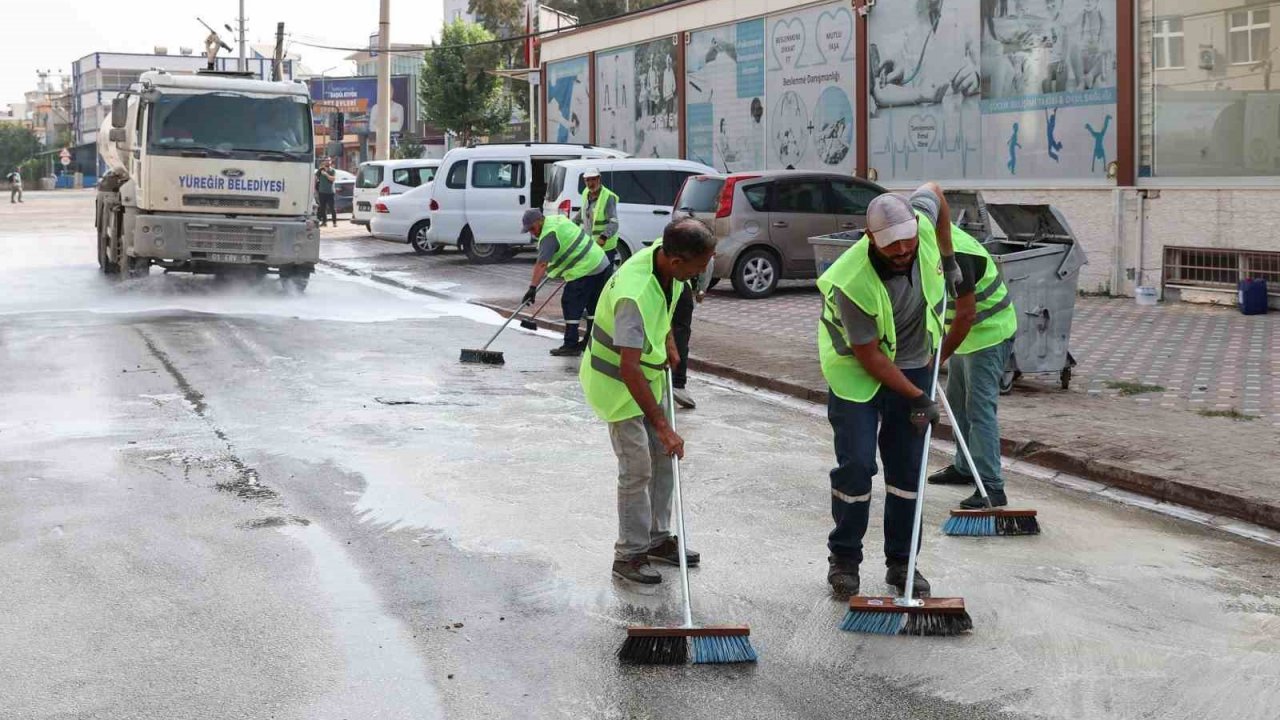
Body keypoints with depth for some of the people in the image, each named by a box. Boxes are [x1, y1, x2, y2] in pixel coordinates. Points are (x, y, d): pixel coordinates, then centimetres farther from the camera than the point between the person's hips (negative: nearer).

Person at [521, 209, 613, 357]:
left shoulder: (549, 235, -16)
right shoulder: (558, 219, 14)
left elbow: (542, 264, -25)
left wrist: (532, 288, -29)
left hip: (584, 270, -10)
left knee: (571, 304, -5)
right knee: (593, 305, 17)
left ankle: (571, 345, -5)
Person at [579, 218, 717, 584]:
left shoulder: (666, 256, -12)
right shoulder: (636, 294, -38)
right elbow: (629, 369, -41)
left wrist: (668, 342, 11)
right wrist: (663, 427, -41)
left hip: (650, 373, 9)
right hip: (618, 383, -8)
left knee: (663, 458, 14)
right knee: (637, 469, -5)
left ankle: (658, 538, 27)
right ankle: (630, 555, 7)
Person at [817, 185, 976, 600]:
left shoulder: (921, 222, -20)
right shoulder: (852, 283, -33)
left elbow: (934, 190, 7)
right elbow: (869, 355, -23)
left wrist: (949, 261, 7)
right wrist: (917, 397, -19)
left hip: (913, 365, 5)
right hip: (857, 371, -5)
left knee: (908, 468, 6)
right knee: (856, 465, -9)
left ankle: (900, 562, 17)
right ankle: (844, 560, 9)